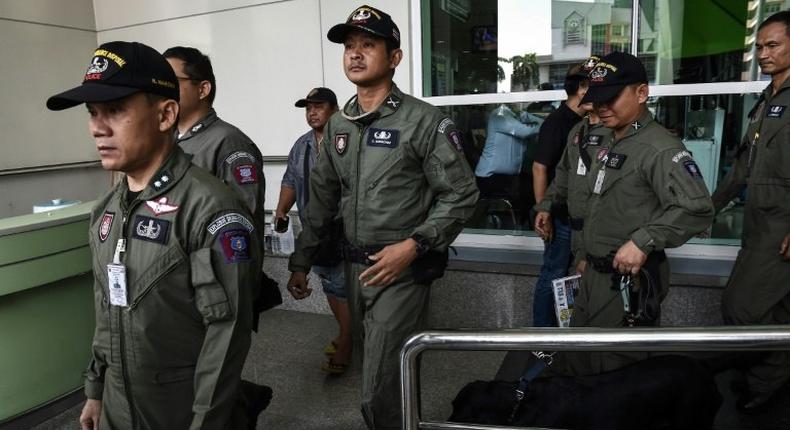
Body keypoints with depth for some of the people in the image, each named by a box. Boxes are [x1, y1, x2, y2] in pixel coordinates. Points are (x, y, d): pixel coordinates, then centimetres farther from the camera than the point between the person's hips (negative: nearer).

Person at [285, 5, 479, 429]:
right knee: (377, 368, 21)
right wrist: (300, 261, 13)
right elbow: (321, 199, 13)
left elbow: (460, 194, -11)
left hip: (402, 270, -6)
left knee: (380, 392, -3)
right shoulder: (337, 125, 8)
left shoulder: (424, 121, -12)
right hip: (355, 267, 6)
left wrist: (413, 245, -20)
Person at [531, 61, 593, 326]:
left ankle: (560, 328, 31)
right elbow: (539, 168, -18)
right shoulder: (557, 121, -14)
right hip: (561, 215, -8)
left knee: (564, 273, 17)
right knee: (553, 276, 2)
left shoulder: (585, 122, 10)